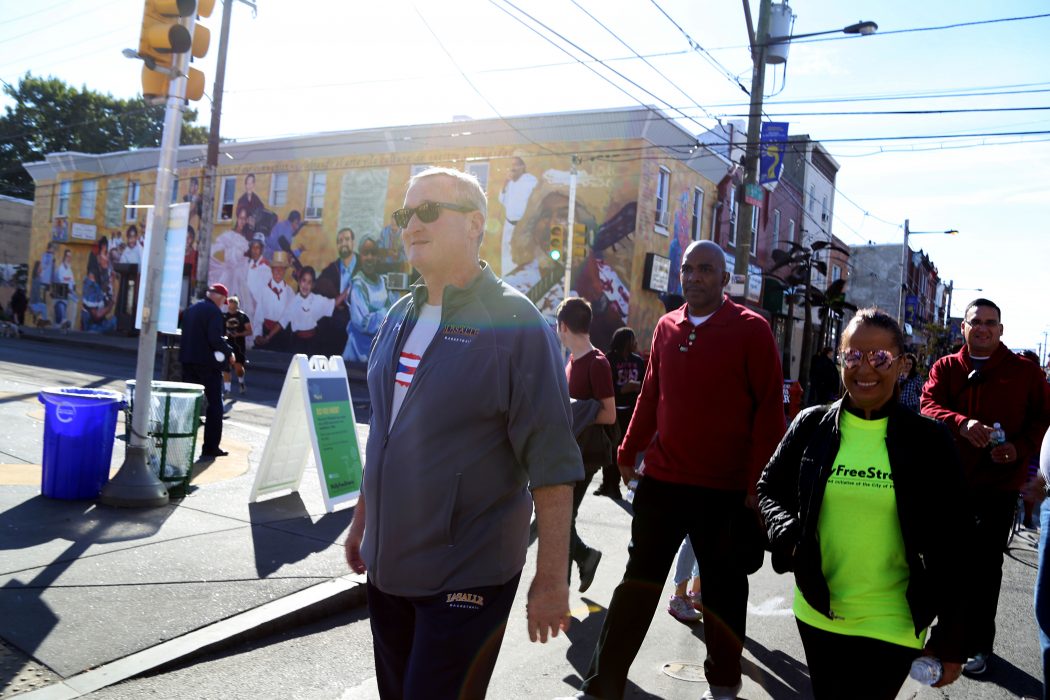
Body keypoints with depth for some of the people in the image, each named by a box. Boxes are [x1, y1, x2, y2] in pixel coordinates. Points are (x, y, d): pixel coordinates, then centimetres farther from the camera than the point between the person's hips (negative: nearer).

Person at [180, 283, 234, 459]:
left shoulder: (189, 310, 14)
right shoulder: (214, 311, -13)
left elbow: (186, 335, 16)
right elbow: (215, 338, -21)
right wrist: (229, 351, -7)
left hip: (188, 361, 7)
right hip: (208, 362, -7)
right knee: (214, 405, 1)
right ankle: (210, 447, 1)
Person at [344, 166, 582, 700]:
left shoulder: (515, 325, -15)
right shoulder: (399, 318, 7)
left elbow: (551, 464, -17)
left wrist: (550, 581, -17)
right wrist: (361, 521, 19)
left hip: (466, 577, -6)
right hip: (387, 565, 7)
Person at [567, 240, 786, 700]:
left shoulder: (751, 329, -6)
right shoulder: (666, 327, 8)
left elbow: (770, 408, -8)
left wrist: (757, 481, -11)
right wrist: (630, 451, 14)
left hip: (725, 489, -4)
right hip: (661, 478, 4)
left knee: (723, 588, 13)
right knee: (638, 581, 9)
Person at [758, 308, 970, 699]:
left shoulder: (929, 441, -8)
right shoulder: (812, 426, -2)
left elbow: (951, 548, -5)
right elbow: (770, 488, 9)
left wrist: (951, 640, -4)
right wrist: (789, 535, -11)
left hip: (890, 626, -3)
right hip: (817, 613, 3)